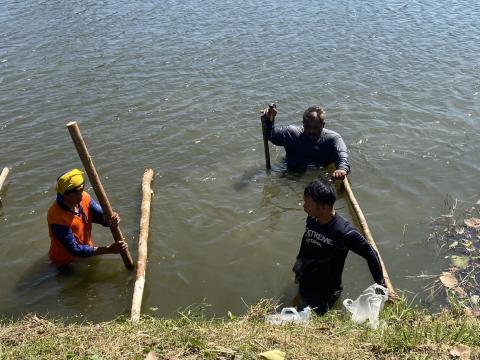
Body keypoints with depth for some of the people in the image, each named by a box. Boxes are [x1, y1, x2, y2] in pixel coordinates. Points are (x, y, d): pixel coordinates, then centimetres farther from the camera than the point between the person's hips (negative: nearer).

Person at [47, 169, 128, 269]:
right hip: (66, 263, -5)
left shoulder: (84, 198, -18)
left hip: (87, 250, 6)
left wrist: (111, 221, -38)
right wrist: (109, 249, -37)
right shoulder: (56, 216, -34)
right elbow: (75, 250, -32)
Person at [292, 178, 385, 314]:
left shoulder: (344, 232, -32)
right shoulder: (312, 219, -13)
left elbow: (370, 254, -20)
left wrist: (381, 286, -14)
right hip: (304, 286, 6)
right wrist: (300, 259, 16)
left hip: (324, 295, -6)